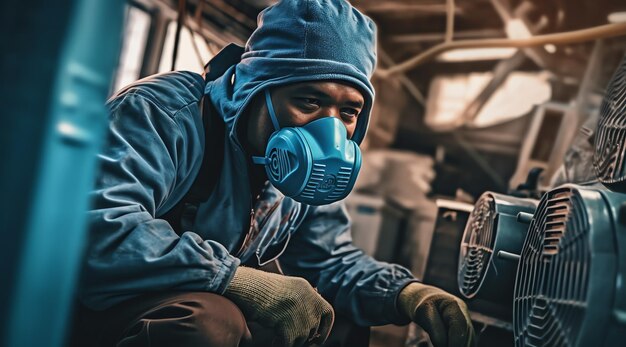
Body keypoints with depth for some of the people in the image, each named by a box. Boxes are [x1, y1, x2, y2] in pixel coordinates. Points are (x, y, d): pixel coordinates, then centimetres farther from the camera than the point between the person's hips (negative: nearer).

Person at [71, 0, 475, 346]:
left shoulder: (301, 174, -1)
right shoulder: (167, 113, -25)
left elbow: (331, 260, 10)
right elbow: (98, 228, -38)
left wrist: (409, 294, -9)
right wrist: (246, 282, -37)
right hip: (102, 307, -6)